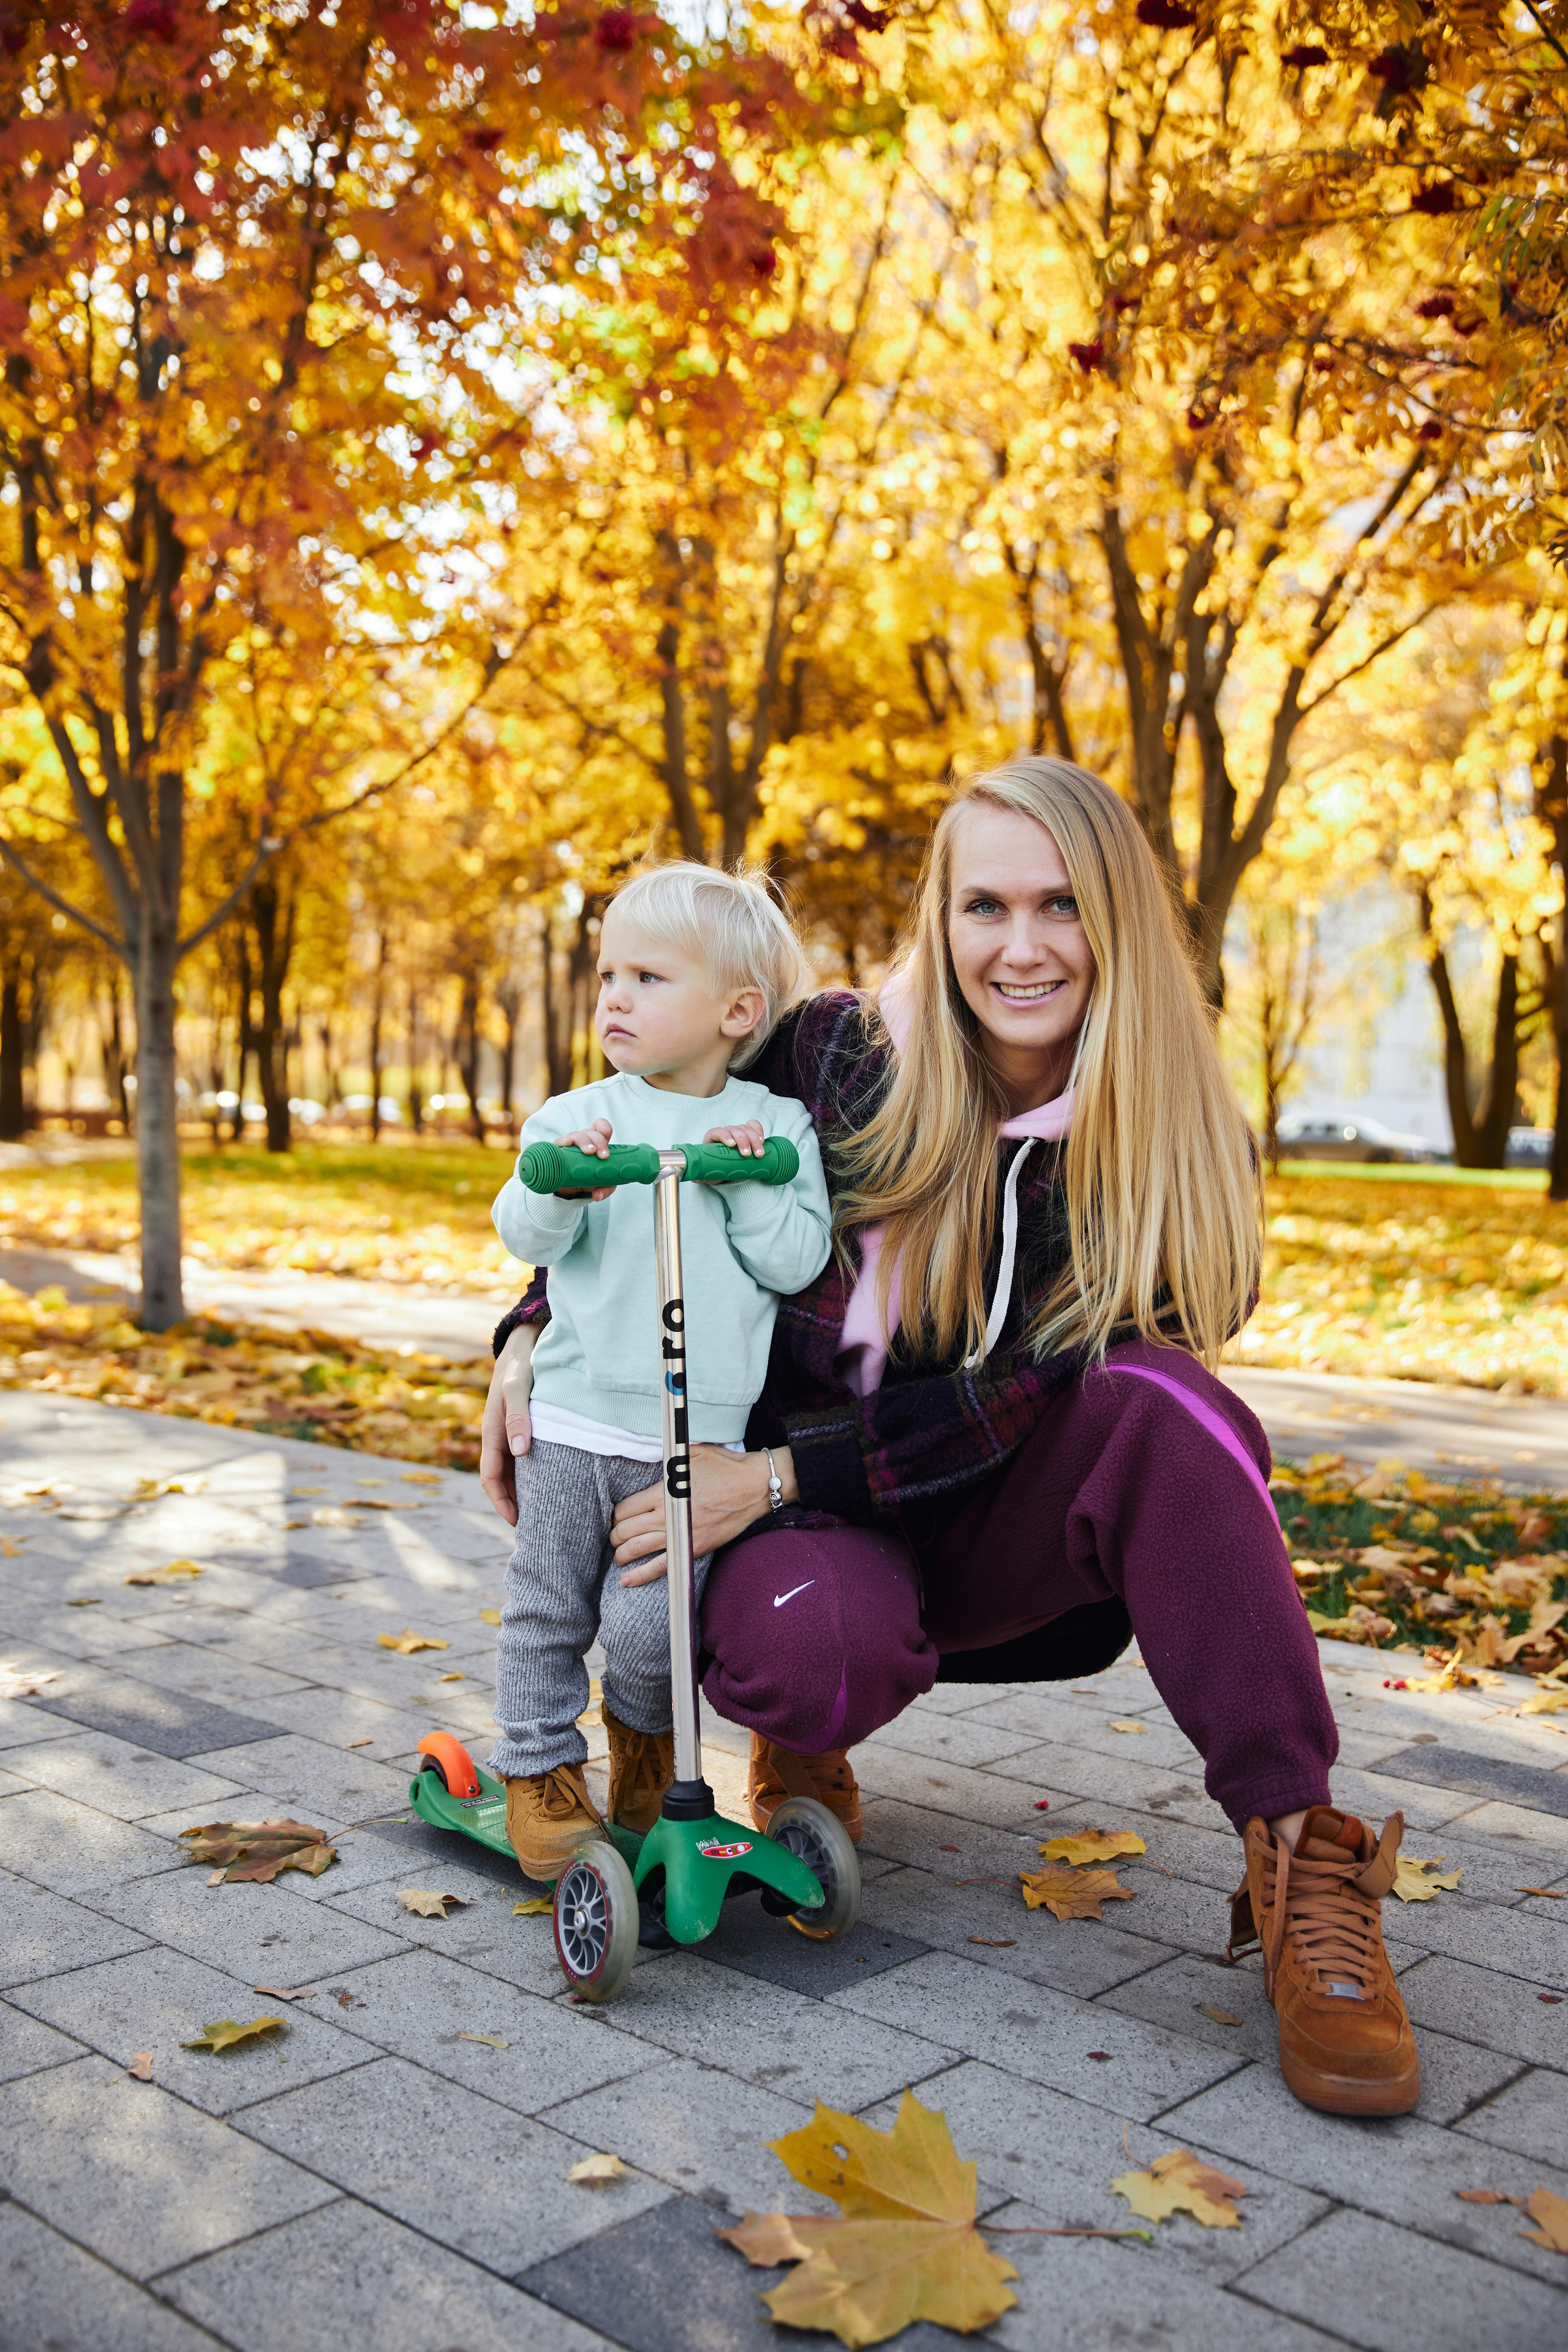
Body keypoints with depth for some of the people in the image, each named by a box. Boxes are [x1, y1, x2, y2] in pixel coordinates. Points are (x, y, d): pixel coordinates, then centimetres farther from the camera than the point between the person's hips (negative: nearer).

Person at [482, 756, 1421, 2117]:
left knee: (1153, 1398, -32)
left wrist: (778, 1475, -23)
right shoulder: (833, 1058, -10)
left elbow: (1018, 1399, -16)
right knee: (826, 1646, -36)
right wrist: (534, 1332, -9)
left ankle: (1303, 1877, -28)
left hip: (1002, 1521, 0)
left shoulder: (1181, 1149, -10)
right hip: (803, 1515, 0)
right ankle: (802, 1748, 4)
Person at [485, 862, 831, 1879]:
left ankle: (645, 1734, 27)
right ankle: (541, 1766, 26)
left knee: (649, 1617, -4)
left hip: (700, 1437, -1)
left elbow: (796, 1262, -4)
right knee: (550, 1605, 7)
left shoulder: (777, 1126, 3)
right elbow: (525, 1237, -8)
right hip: (574, 1419, 1)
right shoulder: (577, 1118, 3)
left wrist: (747, 1181, -17)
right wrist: (555, 1186, -27)